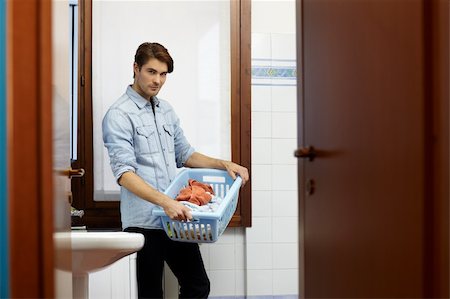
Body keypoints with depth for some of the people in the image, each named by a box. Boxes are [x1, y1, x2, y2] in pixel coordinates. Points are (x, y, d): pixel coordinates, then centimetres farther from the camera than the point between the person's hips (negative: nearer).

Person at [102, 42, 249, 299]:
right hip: (143, 221, -7)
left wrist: (224, 164, 7)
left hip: (175, 218, 7)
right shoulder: (119, 115, -9)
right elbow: (124, 174, -19)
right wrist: (165, 202, -30)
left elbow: (184, 154, 22)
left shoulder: (166, 110, 15)